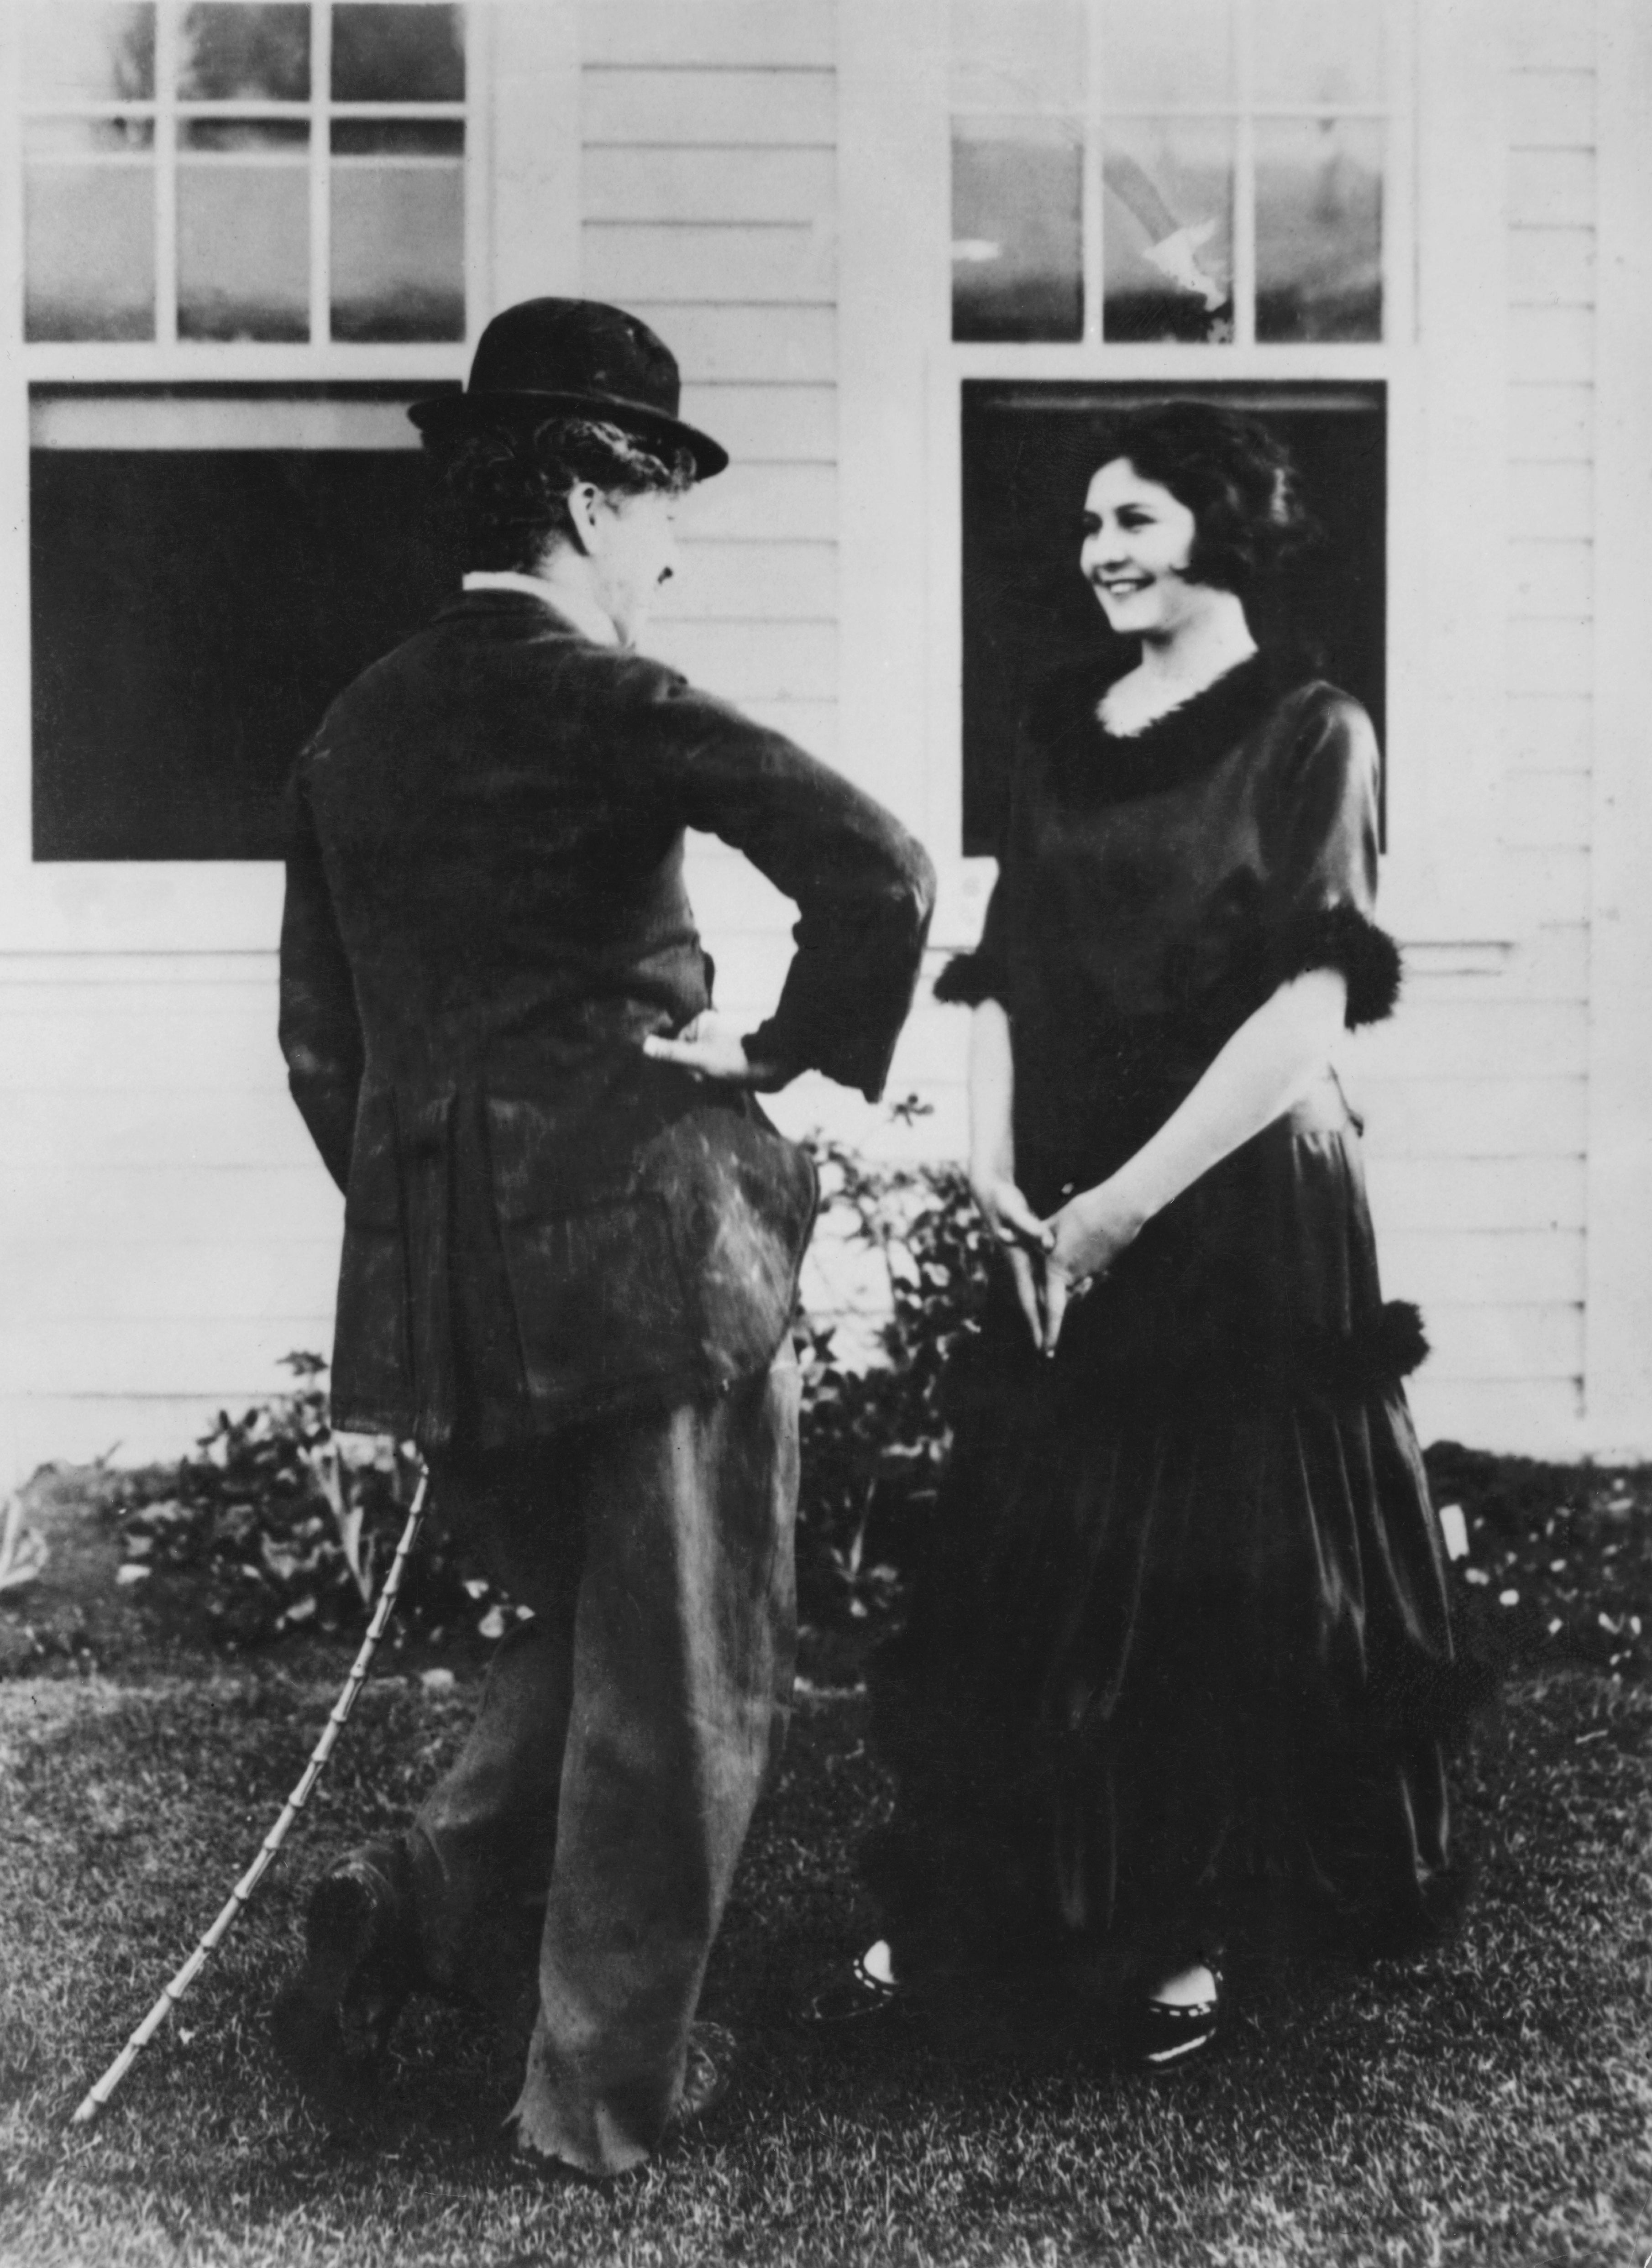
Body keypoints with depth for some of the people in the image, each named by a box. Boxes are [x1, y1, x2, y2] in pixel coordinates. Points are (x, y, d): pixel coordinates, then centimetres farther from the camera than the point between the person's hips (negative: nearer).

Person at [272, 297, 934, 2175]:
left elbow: (318, 1046, 15)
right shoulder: (606, 701, -10)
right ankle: (607, 2087, 18)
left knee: (577, 1630, 26)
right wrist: (792, 1052, -6)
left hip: (435, 1287, 7)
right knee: (681, 1677, 9)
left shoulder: (353, 731, 10)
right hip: (648, 1240, -6)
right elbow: (877, 869, -22)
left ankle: (413, 1913, 11)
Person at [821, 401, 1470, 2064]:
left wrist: (1124, 1204, -16)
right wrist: (992, 1160, -5)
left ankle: (1186, 1937, 19)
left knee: (1225, 1586, 4)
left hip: (1243, 1222, -4)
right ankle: (966, 1920, 18)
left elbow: (1306, 1010, -13)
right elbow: (1003, 971, 11)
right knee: (1024, 1570, 7)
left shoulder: (1307, 733, -6)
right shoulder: (1059, 728, 10)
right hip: (1059, 1233, 5)